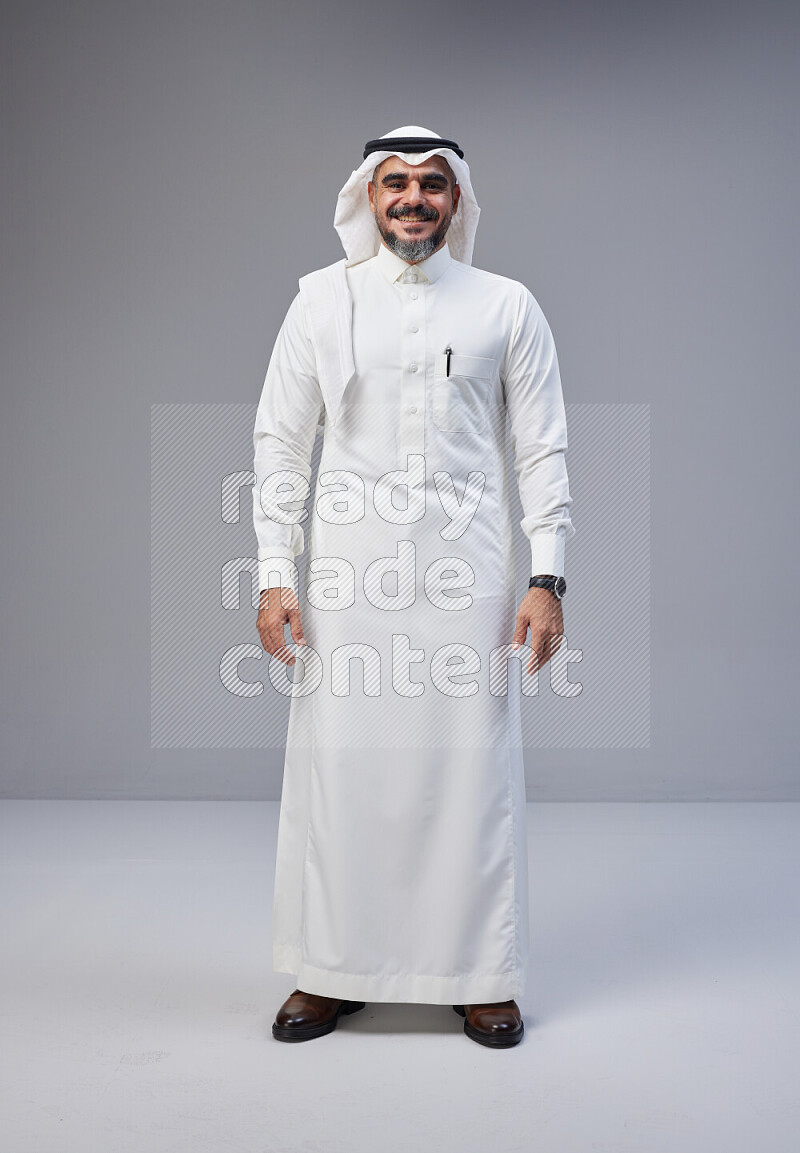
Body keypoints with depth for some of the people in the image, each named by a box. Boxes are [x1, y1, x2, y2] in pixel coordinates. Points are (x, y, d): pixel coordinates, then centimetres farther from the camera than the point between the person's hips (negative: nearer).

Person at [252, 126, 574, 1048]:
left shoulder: (506, 307, 8)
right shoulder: (322, 300, 8)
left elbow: (541, 450, 6)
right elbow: (281, 442, 7)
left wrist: (547, 578, -3)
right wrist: (276, 574, -1)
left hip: (466, 569, 0)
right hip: (349, 567, 1)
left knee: (472, 766, 2)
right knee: (339, 763, 3)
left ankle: (480, 975, 19)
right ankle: (333, 971, 20)